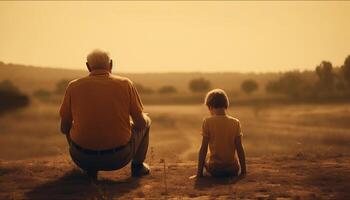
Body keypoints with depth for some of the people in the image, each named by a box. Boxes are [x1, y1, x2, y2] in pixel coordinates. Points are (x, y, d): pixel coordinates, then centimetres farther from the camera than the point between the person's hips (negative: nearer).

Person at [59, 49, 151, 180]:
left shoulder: (74, 86, -3)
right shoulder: (125, 84, -5)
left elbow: (64, 128, 5)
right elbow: (141, 123, -1)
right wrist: (143, 117, 25)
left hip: (82, 158, 1)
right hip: (119, 158, -1)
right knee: (146, 121, 25)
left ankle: (90, 168, 22)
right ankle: (137, 166, 33)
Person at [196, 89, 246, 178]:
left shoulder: (207, 122, -7)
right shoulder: (235, 122, -2)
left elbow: (203, 148, -7)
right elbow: (239, 148, -1)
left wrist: (199, 172, 0)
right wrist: (243, 170, 9)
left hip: (214, 168, -2)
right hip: (233, 169, 2)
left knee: (205, 159, 31)